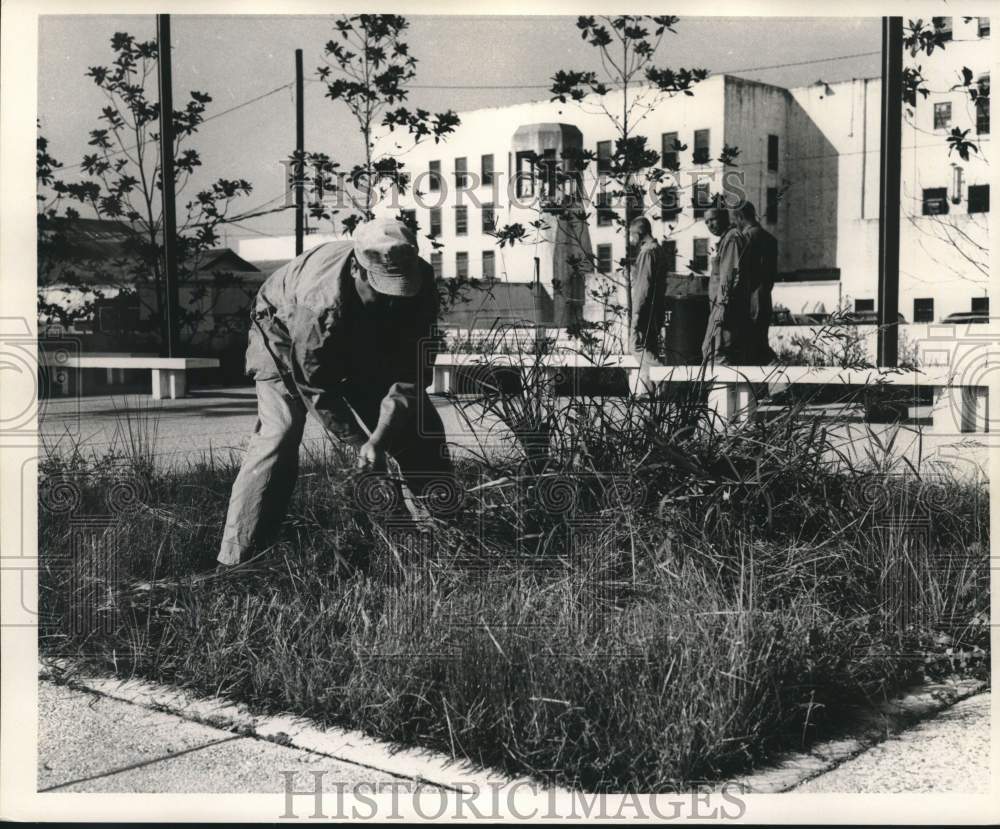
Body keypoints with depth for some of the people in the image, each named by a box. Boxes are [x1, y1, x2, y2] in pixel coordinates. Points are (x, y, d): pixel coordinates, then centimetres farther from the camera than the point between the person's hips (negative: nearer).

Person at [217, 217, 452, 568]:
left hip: (367, 346, 6)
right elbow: (317, 387, -32)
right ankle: (235, 562, -21)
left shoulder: (420, 282, -30)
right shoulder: (320, 301, -44)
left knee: (423, 428, 2)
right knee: (278, 436, -24)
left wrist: (380, 437, -34)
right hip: (284, 337, -5)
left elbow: (412, 369, -25)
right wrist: (359, 443, -29)